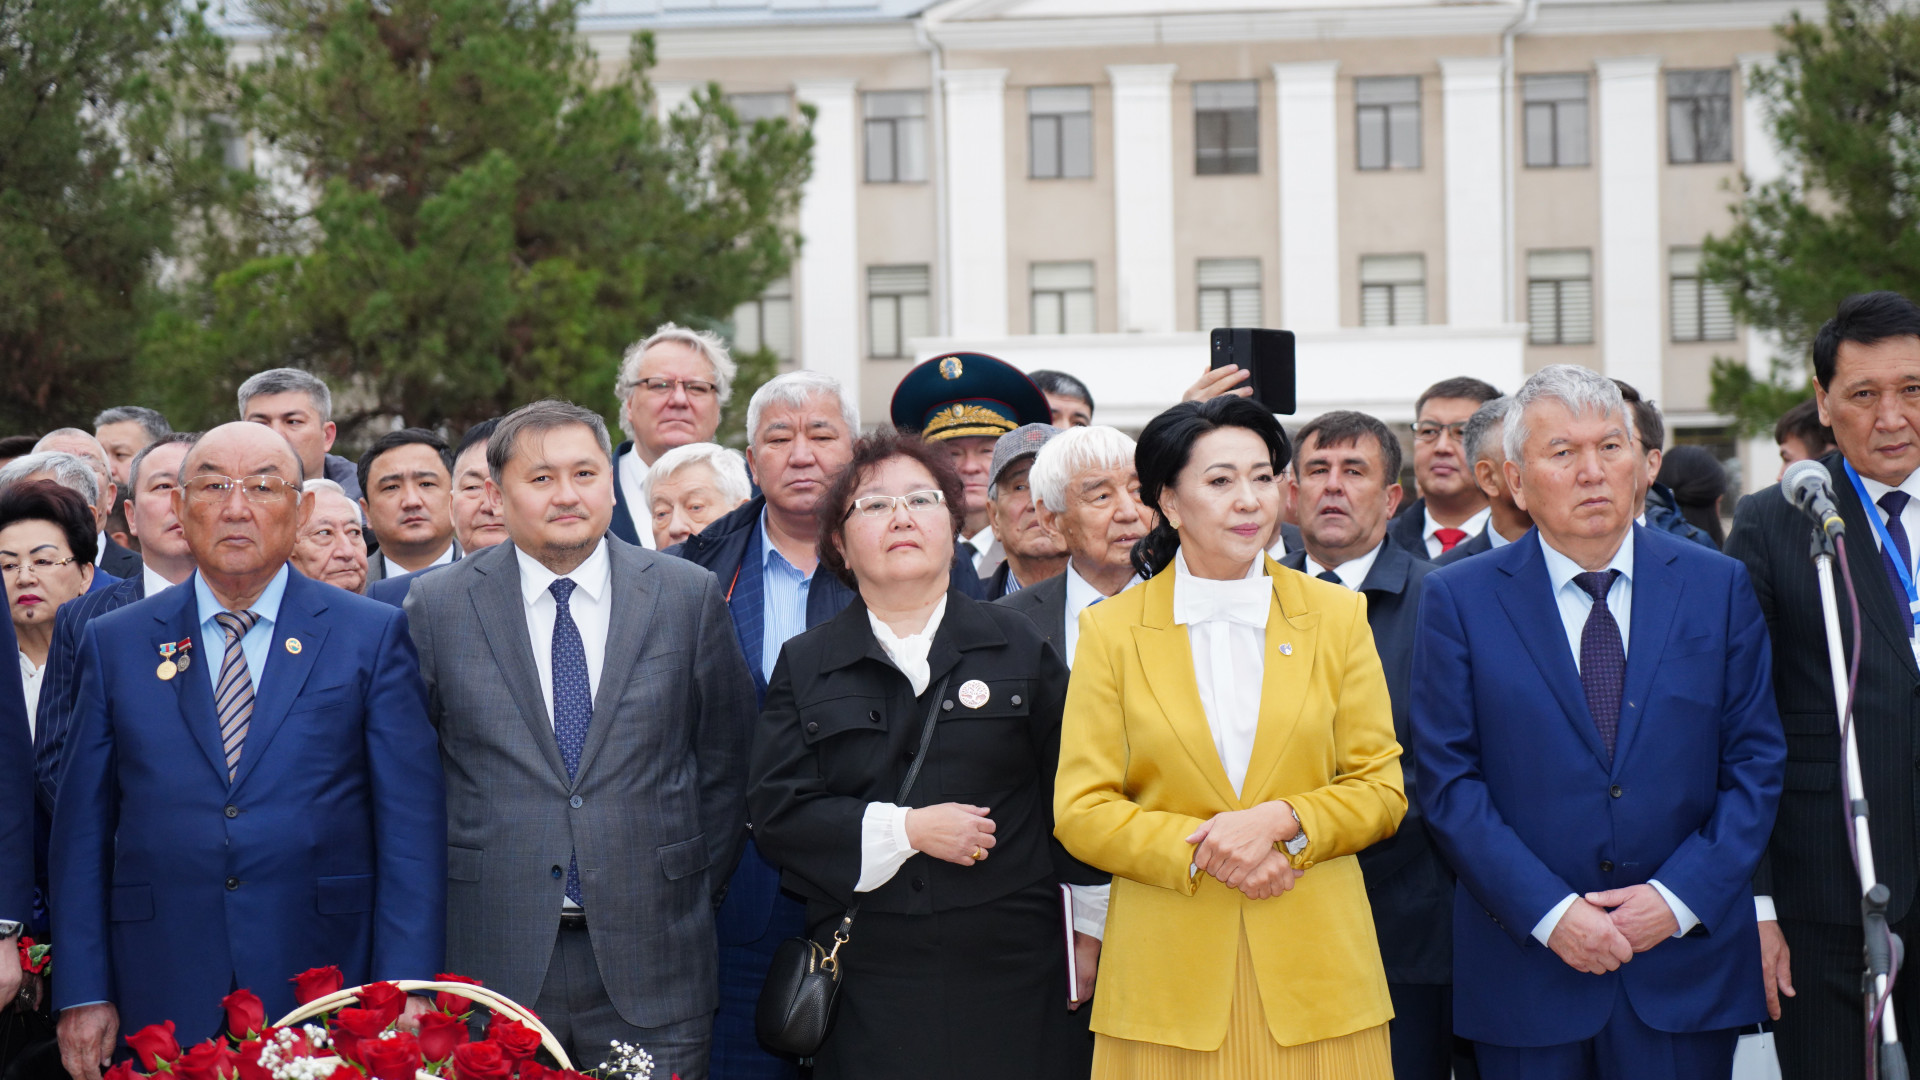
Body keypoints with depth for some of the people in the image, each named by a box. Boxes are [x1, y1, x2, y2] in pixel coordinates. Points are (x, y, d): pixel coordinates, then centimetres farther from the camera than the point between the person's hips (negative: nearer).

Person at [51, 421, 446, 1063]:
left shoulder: (372, 636, 3)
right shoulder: (113, 643, 8)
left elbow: (412, 824, -1)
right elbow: (83, 829, 8)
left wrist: (403, 996, -8)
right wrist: (83, 995, 1)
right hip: (162, 1004, 1)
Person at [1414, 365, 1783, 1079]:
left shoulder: (1719, 586, 5)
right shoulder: (1459, 599, 0)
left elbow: (1756, 761, 3)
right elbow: (1447, 779, -4)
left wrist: (1681, 897, -9)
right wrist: (1549, 912, -13)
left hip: (1686, 962, 1)